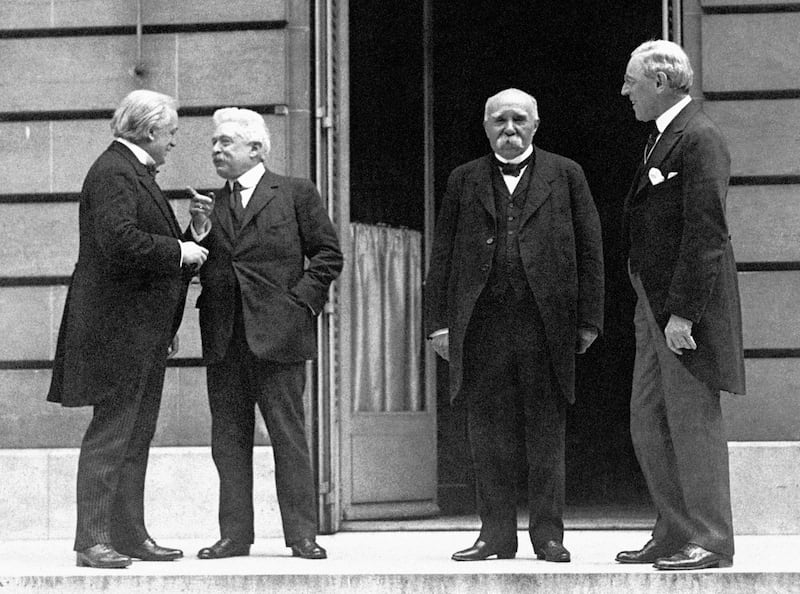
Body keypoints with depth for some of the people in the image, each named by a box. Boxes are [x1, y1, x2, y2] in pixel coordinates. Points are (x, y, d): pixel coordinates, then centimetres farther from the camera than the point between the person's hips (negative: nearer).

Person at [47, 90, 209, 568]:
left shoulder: (135, 173, 19)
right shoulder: (112, 173, -14)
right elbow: (118, 240, -27)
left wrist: (189, 248, 12)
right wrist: (177, 251, -18)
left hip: (145, 329, 11)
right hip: (117, 326, -11)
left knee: (137, 436, 12)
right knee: (111, 433, -8)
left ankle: (130, 533, 17)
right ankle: (94, 539, -6)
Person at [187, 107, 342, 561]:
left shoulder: (296, 194, 4)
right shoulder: (212, 205, 16)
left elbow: (327, 254, 2)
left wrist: (301, 300, -7)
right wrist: (199, 231, -4)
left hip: (277, 331, -5)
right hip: (224, 337, 5)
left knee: (289, 436, -3)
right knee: (229, 438, 5)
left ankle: (302, 534, 1)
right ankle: (235, 535, 10)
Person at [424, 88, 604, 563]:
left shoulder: (565, 175, 10)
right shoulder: (465, 180, 15)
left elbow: (590, 250, 7)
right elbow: (443, 255, 12)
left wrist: (588, 319, 0)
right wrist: (439, 321, 4)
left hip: (546, 323, -1)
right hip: (482, 324, 2)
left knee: (547, 434, 1)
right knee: (489, 434, 2)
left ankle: (548, 534, 6)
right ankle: (497, 532, 9)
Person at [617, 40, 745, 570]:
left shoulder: (700, 139, -13)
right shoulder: (663, 137, 18)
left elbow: (706, 231, -19)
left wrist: (683, 312, -22)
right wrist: (655, 308, 16)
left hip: (689, 305, -10)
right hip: (657, 306, 10)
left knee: (694, 421, -6)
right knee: (649, 423, 10)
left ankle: (710, 541, 0)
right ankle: (674, 536, 16)